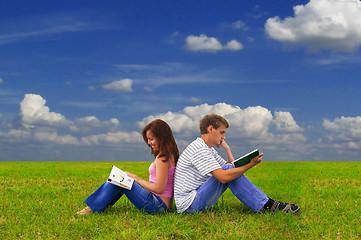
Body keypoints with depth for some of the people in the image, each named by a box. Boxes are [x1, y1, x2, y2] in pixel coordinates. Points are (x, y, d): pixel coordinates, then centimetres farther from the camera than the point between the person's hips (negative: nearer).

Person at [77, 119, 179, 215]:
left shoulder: (162, 159, -20)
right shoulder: (169, 155, 10)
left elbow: (159, 189, -23)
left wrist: (138, 179, -9)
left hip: (158, 205, -10)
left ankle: (93, 208, 6)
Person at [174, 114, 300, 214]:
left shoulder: (209, 149, 16)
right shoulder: (199, 149, -18)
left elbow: (231, 165, 19)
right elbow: (223, 177, -27)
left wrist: (227, 148, 9)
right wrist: (250, 164, -19)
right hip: (188, 205, -10)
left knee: (232, 172, 5)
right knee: (228, 170, -20)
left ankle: (267, 203, 0)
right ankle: (268, 205, -16)